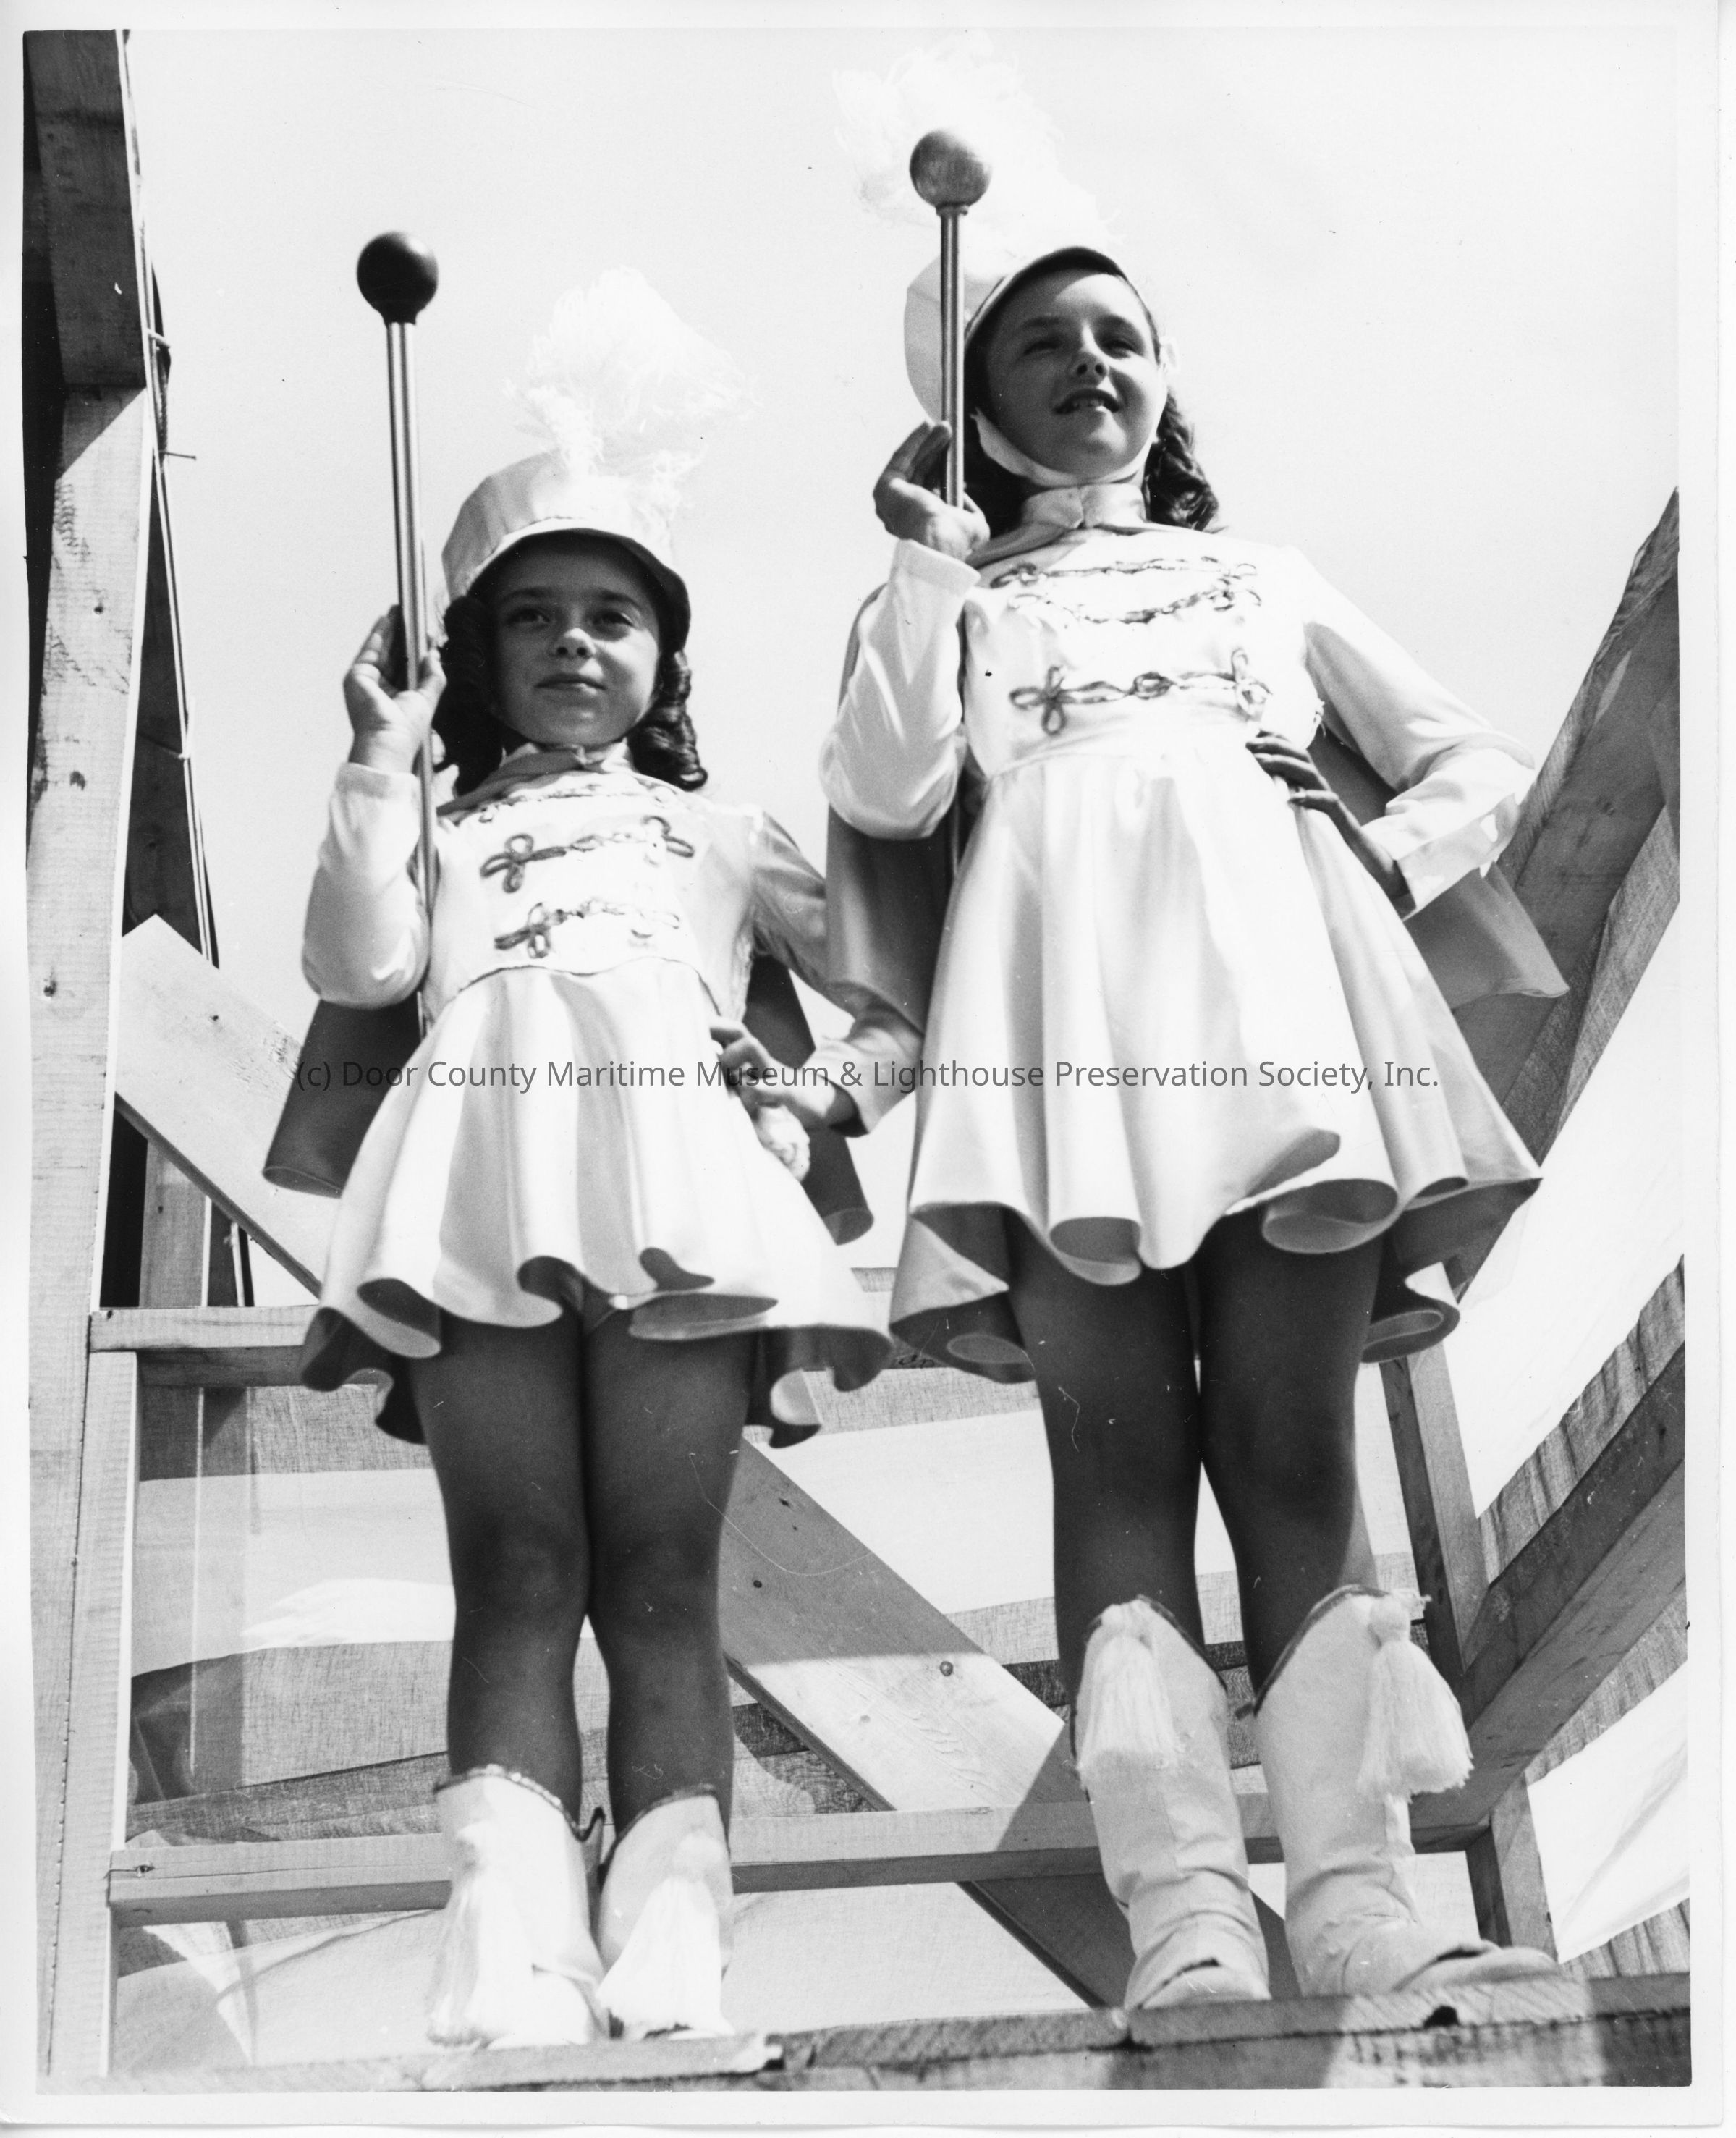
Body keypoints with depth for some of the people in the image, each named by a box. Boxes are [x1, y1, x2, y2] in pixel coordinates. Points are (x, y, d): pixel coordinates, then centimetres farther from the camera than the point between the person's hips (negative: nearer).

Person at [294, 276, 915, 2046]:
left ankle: (670, 1960, -20)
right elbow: (359, 967, 11)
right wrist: (380, 762, 10)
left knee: (661, 1580, -12)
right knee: (514, 1573, -13)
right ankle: (508, 1959, -22)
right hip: (484, 1161, 0)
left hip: (675, 1160, 0)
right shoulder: (446, 830, 32)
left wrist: (823, 1088, 8)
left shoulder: (718, 831, 33)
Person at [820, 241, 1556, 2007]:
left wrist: (1394, 851, 6)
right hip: (1065, 963, -1)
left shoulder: (1263, 577, 33)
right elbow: (888, 797, 7)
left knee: (1292, 1442, -12)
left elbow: (1481, 765, 27)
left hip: (1282, 955, 2)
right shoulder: (952, 594, 28)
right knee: (1117, 1444, -15)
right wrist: (928, 563, 8)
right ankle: (1185, 1924, -23)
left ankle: (1356, 1907, -20)